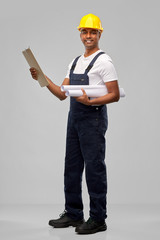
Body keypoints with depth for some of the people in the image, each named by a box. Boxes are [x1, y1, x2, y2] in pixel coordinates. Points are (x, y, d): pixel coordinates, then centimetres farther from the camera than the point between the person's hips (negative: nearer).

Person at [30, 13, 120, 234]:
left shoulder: (103, 61, -7)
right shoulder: (75, 63, 17)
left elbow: (115, 95, -13)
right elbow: (62, 94, 14)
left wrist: (91, 102, -26)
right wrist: (43, 79, 2)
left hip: (93, 119, -8)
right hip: (74, 118, 8)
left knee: (94, 168, -4)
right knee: (72, 167, 13)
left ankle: (98, 219, 6)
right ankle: (73, 214, 24)